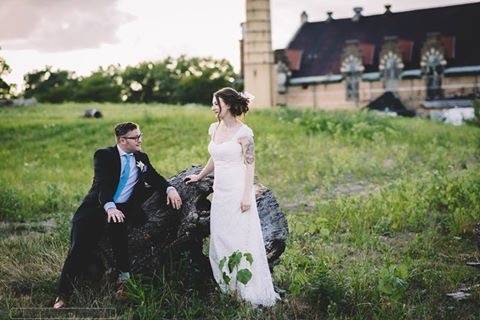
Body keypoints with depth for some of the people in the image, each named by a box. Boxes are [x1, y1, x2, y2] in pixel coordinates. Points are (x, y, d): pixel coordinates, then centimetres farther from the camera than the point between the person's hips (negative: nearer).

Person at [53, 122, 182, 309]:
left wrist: (170, 189, -12)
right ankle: (63, 295, -6)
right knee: (79, 247, -15)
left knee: (115, 225, -32)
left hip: (123, 207, 2)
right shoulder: (104, 155, 0)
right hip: (97, 207, -2)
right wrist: (110, 207, -33)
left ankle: (124, 276, -20)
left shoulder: (141, 158, 15)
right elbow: (102, 184, -14)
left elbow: (155, 178, 11)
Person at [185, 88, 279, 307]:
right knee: (219, 238, 9)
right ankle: (227, 287, 20)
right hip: (220, 190, 7)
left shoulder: (243, 132, -11)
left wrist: (247, 195, -17)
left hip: (237, 191, -7)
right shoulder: (214, 129, 9)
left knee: (240, 238, -1)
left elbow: (250, 165, -12)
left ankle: (247, 289, 12)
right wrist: (200, 176, 33)